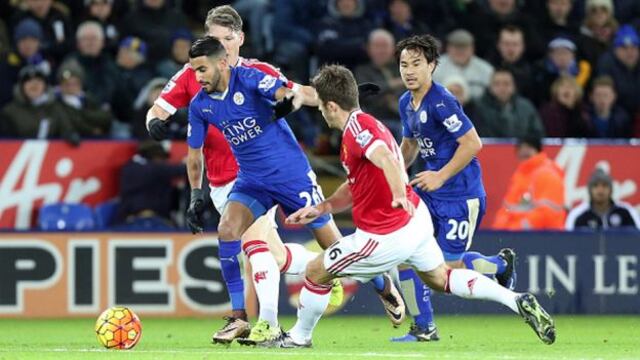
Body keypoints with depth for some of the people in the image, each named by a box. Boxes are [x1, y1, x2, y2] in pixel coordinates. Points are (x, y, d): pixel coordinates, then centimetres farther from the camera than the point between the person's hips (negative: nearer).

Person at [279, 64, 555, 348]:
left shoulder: (357, 127, -18)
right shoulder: (367, 124, 14)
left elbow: (385, 158, -38)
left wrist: (399, 195, -54)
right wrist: (320, 209, 14)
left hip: (387, 236, -10)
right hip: (417, 218, 10)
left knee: (316, 272, 7)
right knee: (440, 278, 24)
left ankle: (299, 337, 26)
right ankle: (518, 302, 13)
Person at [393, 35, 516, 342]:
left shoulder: (441, 102, -20)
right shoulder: (406, 102, 7)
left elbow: (472, 143, -22)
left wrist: (441, 176, -21)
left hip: (461, 195, -8)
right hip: (429, 191, 8)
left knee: (449, 266, -3)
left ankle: (500, 264, 28)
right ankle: (423, 328, 4)